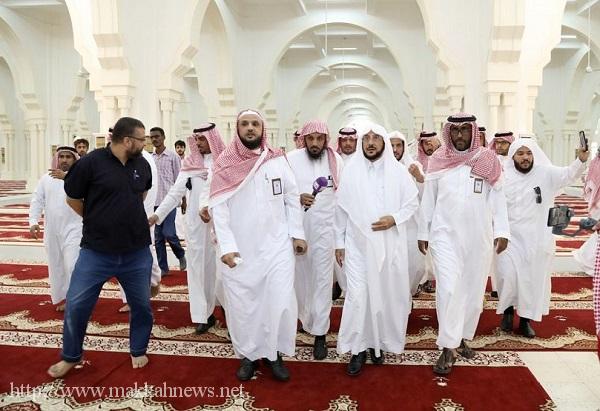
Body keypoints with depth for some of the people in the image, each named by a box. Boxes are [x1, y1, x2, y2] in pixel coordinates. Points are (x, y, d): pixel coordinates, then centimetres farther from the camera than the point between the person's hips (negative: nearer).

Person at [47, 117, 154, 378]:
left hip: (137, 251, 3)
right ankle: (71, 357, 26)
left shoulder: (142, 165, 1)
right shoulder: (90, 163, -13)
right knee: (76, 305, 3)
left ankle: (138, 351, 33)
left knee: (141, 304, 11)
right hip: (96, 251, -3)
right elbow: (72, 198, 1)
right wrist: (97, 222, 10)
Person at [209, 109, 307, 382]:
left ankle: (273, 354, 20)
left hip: (276, 246, 1)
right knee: (241, 305, 7)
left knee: (281, 302, -1)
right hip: (239, 249, 0)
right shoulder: (225, 163, -2)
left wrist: (297, 234, 2)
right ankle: (248, 354, 27)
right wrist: (226, 246, -14)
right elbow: (218, 207, -7)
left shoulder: (278, 161, 3)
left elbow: (292, 198, 8)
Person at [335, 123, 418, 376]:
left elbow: (413, 202, 5)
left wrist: (395, 219, -13)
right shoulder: (350, 170, -1)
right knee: (358, 295, -3)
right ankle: (358, 348, 10)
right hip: (358, 244, -1)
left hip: (389, 245, 1)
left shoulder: (398, 171, -1)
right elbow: (342, 209, 3)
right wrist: (339, 243, 2)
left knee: (386, 294, 9)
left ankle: (379, 341, 27)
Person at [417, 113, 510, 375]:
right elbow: (428, 200, 7)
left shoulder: (487, 160, 1)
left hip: (479, 236, 1)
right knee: (448, 288, -9)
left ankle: (463, 337, 28)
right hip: (445, 235, -1)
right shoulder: (438, 161, 3)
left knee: (474, 289, 10)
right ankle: (449, 347, -1)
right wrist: (423, 233, 7)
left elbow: (498, 198, 1)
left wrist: (501, 231, -6)